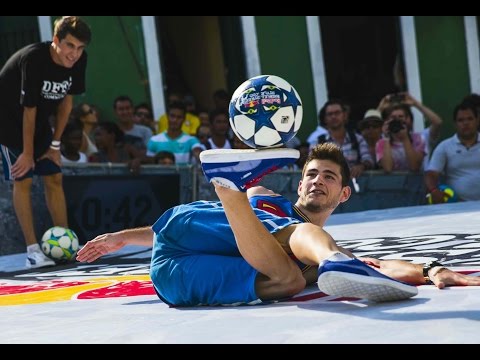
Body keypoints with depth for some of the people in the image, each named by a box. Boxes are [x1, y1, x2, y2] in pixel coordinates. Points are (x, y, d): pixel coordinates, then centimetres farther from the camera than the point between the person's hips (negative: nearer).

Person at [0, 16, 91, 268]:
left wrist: (55, 144, 1)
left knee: (54, 178, 5)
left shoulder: (79, 61, -12)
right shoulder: (33, 59, -31)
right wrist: (27, 152, -17)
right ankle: (33, 250, -8)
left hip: (40, 122, 7)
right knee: (23, 180, -10)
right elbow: (29, 109, -25)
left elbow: (67, 100, -1)